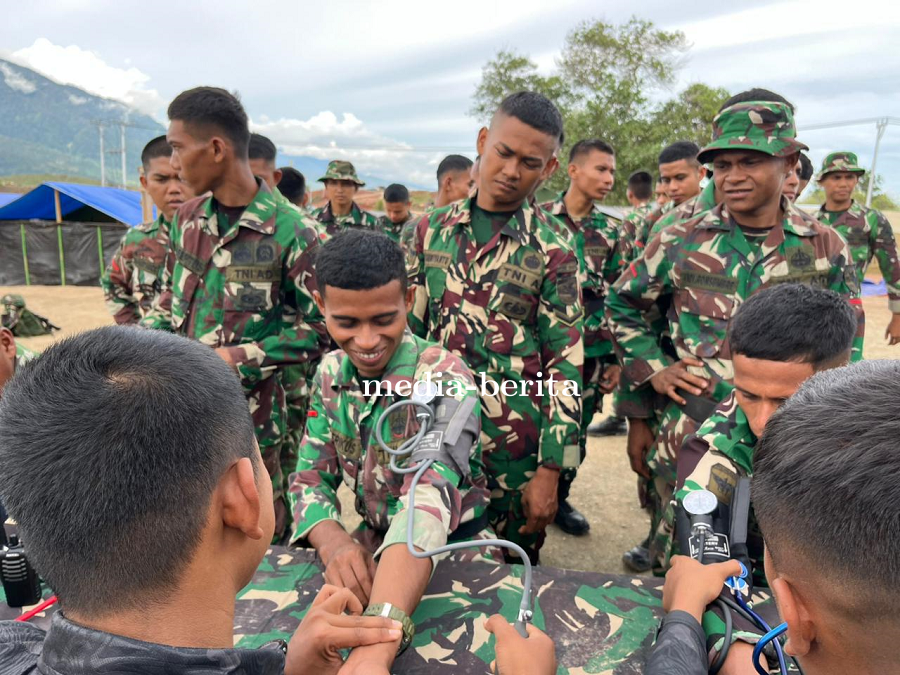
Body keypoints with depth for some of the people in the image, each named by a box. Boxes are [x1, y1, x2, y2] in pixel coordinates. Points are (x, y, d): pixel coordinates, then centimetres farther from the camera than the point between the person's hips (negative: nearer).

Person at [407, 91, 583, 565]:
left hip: (513, 445, -2)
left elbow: (565, 366, -6)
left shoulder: (552, 250, -5)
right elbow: (409, 328, 8)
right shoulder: (432, 229, 4)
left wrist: (550, 470, -9)